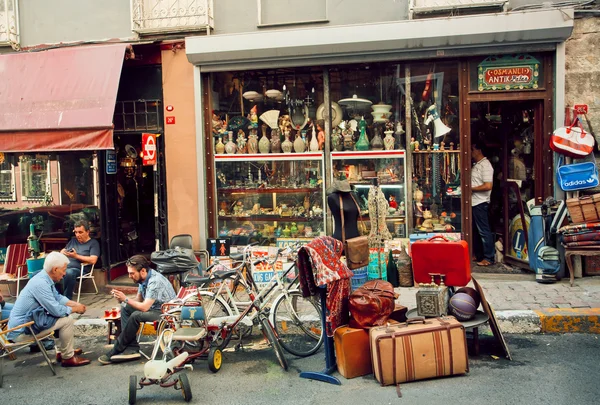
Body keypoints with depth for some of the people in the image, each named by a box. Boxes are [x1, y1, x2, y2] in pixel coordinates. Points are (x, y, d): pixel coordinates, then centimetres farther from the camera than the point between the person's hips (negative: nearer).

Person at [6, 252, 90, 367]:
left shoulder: (44, 278, 3)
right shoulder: (40, 283, -26)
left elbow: (58, 297, 17)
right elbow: (57, 310, -25)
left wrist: (76, 304, 4)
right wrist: (75, 309, -8)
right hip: (22, 331, -10)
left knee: (63, 314, 19)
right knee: (67, 319, -14)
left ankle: (61, 352, 26)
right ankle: (68, 357, 0)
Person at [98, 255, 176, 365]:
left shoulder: (155, 281, -25)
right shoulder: (143, 279, 3)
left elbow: (145, 307, -26)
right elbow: (138, 300, 11)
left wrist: (126, 299, -18)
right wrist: (122, 300, -7)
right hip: (154, 308, 10)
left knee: (136, 316, -28)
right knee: (125, 308, 1)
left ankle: (116, 351, -11)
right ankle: (132, 348, -8)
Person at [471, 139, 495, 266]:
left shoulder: (485, 165, -14)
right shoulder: (476, 164, 15)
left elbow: (488, 186, -22)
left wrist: (471, 189, -17)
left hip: (480, 202, -10)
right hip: (474, 202, 10)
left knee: (484, 231, -4)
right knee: (475, 230, 15)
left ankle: (488, 258, 3)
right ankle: (478, 255, 24)